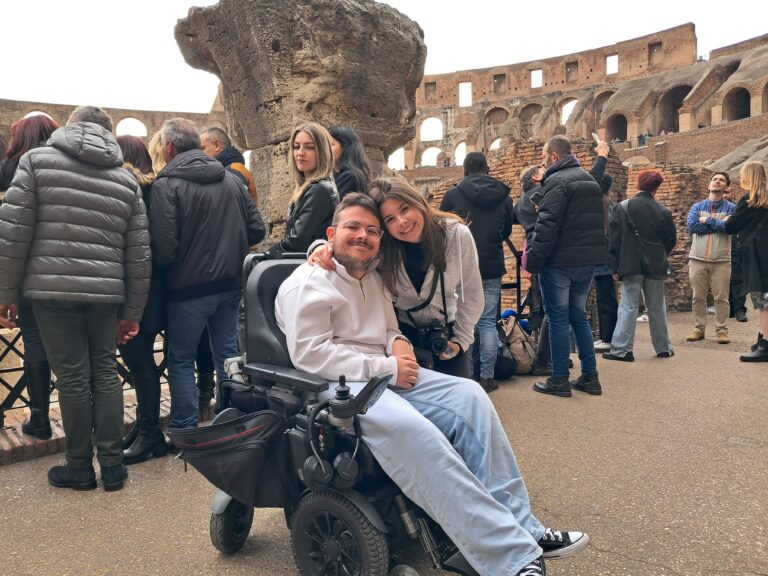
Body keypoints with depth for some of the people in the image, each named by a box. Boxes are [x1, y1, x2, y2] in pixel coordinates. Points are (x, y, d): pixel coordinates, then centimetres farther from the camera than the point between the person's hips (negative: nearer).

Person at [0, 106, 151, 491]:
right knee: (105, 372, 13)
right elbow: (139, 253, 8)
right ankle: (112, 464, 18)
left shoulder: (37, 160, 3)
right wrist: (133, 311, 13)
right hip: (106, 292, 3)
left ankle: (80, 467, 19)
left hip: (52, 288, -2)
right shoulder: (126, 180, 10)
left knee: (72, 377, 5)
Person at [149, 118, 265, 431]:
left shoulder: (166, 185, -12)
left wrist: (162, 267, 2)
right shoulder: (232, 179, 5)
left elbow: (163, 246, -19)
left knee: (181, 359, 10)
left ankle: (185, 430, 16)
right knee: (227, 354, 15)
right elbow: (256, 229, 6)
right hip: (230, 284, 5)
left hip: (189, 287, -5)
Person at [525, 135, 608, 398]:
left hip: (560, 262, -8)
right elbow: (597, 221, 20)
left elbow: (547, 226, -21)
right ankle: (590, 376, 18)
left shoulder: (557, 181, -12)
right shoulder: (590, 180, 18)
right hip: (588, 260, 8)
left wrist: (534, 259, -16)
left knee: (558, 318, -1)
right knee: (579, 316, 15)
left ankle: (559, 380, 4)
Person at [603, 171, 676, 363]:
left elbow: (614, 239, -6)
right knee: (657, 308, 13)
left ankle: (621, 349, -3)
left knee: (629, 307, 0)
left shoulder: (623, 207, -6)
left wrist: (615, 267, 0)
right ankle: (663, 347, 23)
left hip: (631, 266, -2)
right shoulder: (664, 211, 0)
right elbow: (671, 240, 4)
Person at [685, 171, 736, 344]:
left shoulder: (731, 208, 4)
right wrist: (719, 224, -10)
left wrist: (707, 220, -9)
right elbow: (691, 226, -10)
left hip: (721, 260, -1)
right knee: (698, 297, 6)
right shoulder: (697, 207, 9)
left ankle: (722, 330, 9)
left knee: (721, 297, 1)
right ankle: (698, 328, 13)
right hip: (697, 259, 2)